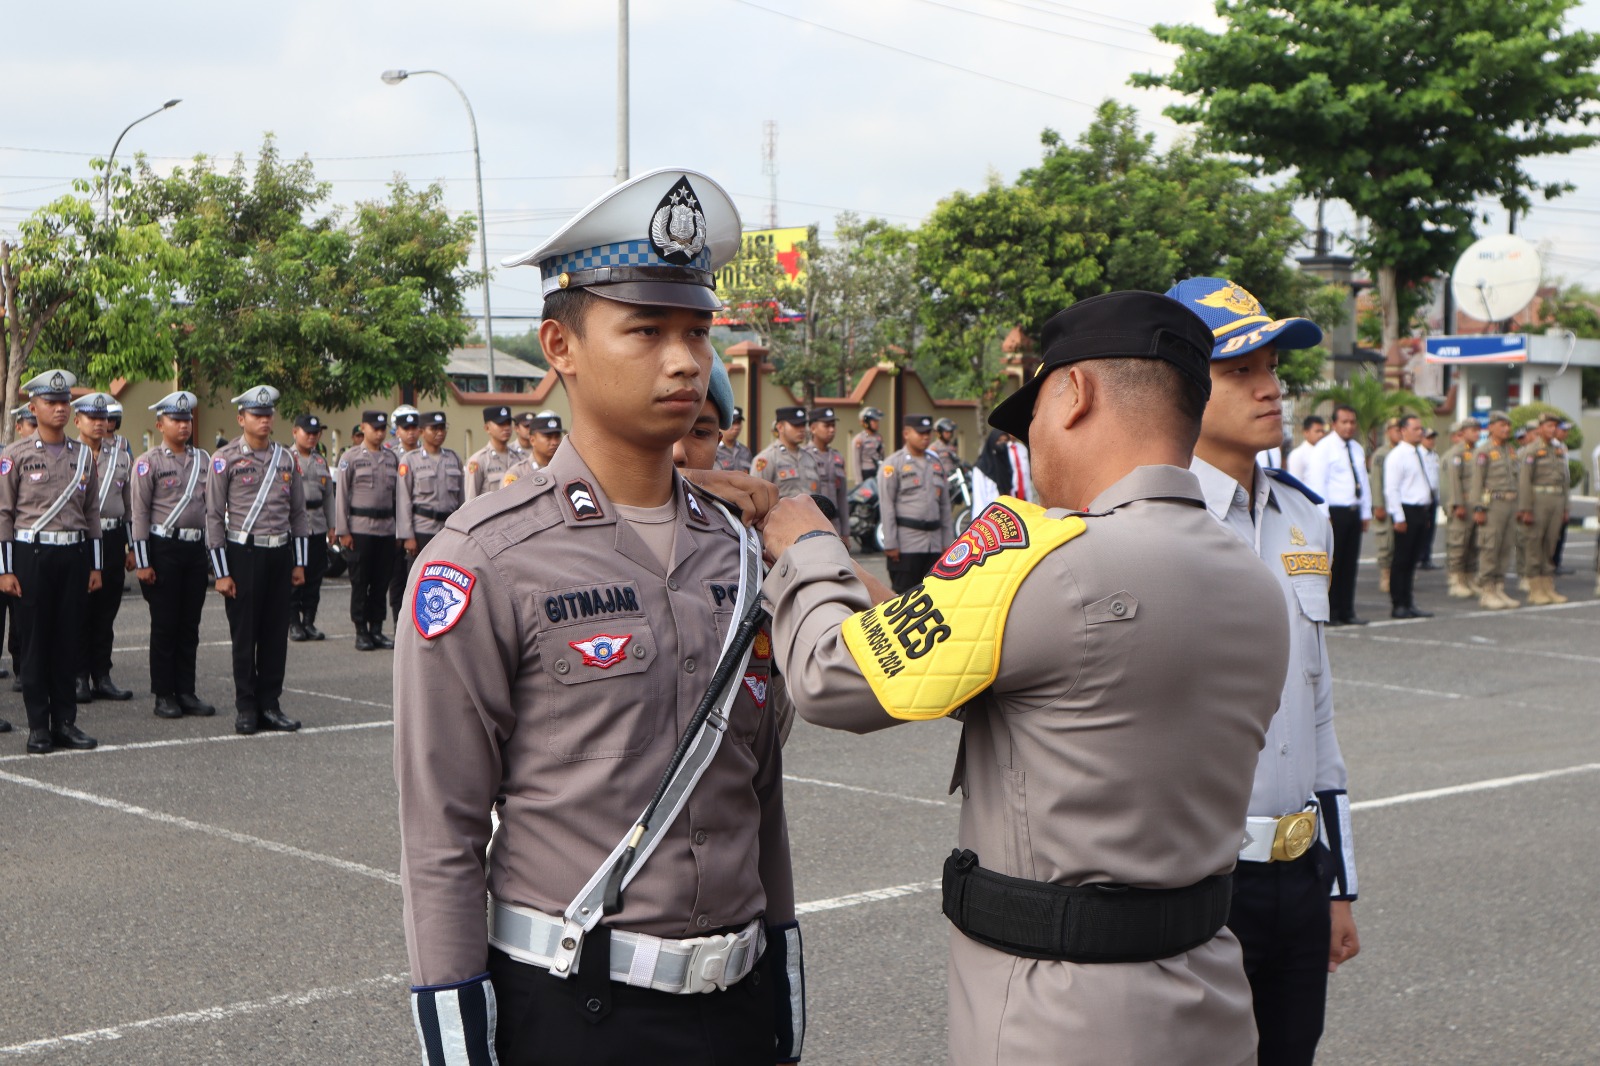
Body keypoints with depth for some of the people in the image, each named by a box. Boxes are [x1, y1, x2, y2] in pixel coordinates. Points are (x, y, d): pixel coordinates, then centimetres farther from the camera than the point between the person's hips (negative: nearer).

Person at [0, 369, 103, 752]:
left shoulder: (83, 455, 10)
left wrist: (95, 566, 10)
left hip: (74, 554, 4)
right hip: (32, 553, -3)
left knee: (69, 640, 5)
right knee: (35, 641, 1)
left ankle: (65, 722, 12)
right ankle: (38, 727, 7)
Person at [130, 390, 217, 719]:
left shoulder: (203, 459, 10)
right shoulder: (149, 462, -4)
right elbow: (139, 514, -6)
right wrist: (142, 563, -10)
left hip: (196, 548, 4)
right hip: (163, 547, -4)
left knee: (190, 624, 7)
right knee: (165, 624, 1)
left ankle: (186, 692, 14)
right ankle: (164, 695, 8)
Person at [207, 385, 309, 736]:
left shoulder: (286, 458, 9)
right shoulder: (225, 459, -3)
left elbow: (298, 512, 14)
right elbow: (214, 516, -4)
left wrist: (299, 562, 9)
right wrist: (221, 572, -8)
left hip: (280, 554, 4)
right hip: (243, 553, -4)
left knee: (276, 634, 6)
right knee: (244, 635, 2)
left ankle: (270, 704, 14)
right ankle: (246, 708, 11)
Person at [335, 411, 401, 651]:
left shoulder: (391, 458, 12)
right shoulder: (351, 457, 0)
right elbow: (342, 495, -2)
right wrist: (342, 531, -7)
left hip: (387, 529, 4)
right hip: (360, 529, -4)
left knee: (382, 582, 6)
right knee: (360, 582, 0)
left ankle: (377, 629, 14)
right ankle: (361, 632, 7)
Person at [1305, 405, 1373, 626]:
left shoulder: (1357, 448, 16)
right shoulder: (1324, 448, -6)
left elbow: (1364, 481, 20)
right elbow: (1317, 483, -11)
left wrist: (1366, 512, 15)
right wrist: (1324, 516, -16)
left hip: (1354, 512, 7)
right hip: (1334, 512, -7)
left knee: (1350, 564, 8)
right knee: (1332, 563, -5)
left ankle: (1347, 612, 13)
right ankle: (1329, 613, 1)